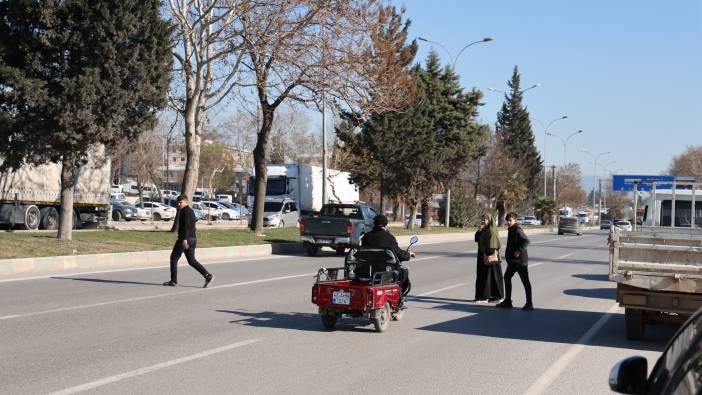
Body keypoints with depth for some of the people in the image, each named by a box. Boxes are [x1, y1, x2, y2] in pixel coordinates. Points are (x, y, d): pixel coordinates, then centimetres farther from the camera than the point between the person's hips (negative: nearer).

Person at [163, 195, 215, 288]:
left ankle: (173, 281, 6)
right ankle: (208, 275, -5)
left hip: (184, 239, -9)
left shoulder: (185, 211, -10)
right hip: (192, 239, 9)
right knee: (191, 260, 8)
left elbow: (186, 226, -21)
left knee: (174, 258, 2)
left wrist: (184, 239, -27)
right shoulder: (191, 211, 20)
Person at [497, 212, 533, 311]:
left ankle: (529, 304, 3)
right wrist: (508, 255, 17)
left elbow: (526, 241, -28)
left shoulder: (517, 230, -16)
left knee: (525, 281, -3)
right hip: (512, 260, 11)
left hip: (520, 260, -11)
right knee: (507, 277, 14)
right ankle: (507, 301, 22)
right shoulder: (511, 230, 14)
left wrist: (519, 250, -27)